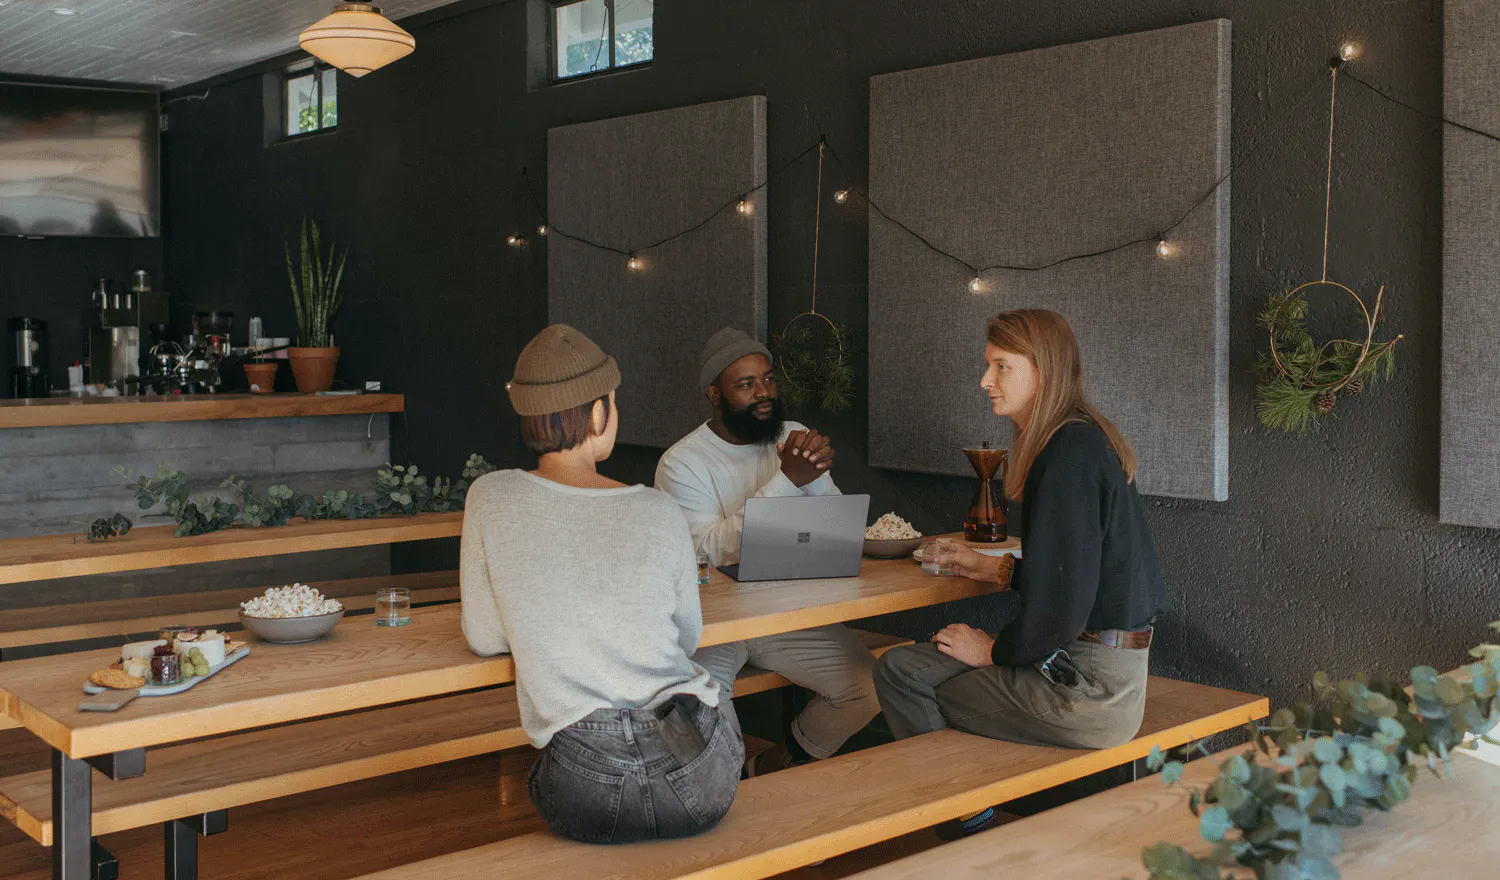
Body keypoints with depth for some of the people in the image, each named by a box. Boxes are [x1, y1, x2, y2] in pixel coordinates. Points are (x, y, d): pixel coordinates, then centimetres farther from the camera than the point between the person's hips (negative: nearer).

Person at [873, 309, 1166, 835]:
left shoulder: (1069, 456, -20)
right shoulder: (1089, 439, 12)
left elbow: (1063, 605, -23)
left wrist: (993, 651, -8)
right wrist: (997, 568, 21)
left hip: (1090, 688, -9)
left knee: (907, 675, 2)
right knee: (900, 666, 10)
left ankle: (971, 827, 16)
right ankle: (971, 813, 17)